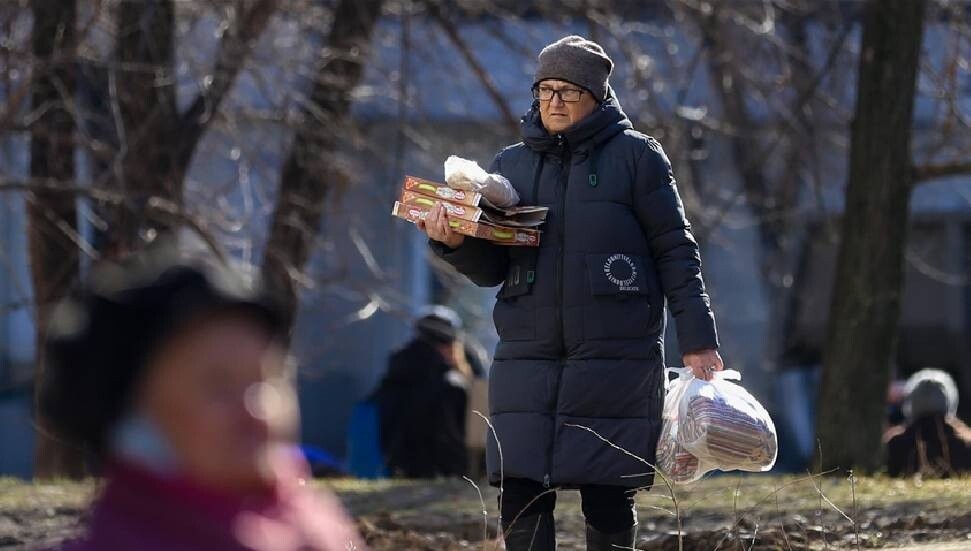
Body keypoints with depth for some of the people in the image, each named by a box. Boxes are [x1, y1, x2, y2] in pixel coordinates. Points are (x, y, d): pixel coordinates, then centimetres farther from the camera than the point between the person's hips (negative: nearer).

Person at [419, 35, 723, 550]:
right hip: (526, 355, 3)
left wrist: (697, 340, -7)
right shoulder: (511, 164, 13)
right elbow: (492, 269, 12)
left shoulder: (635, 155, 2)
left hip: (614, 356, -3)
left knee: (607, 499, -1)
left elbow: (674, 251, 0)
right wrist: (455, 241, -10)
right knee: (521, 499, -5)